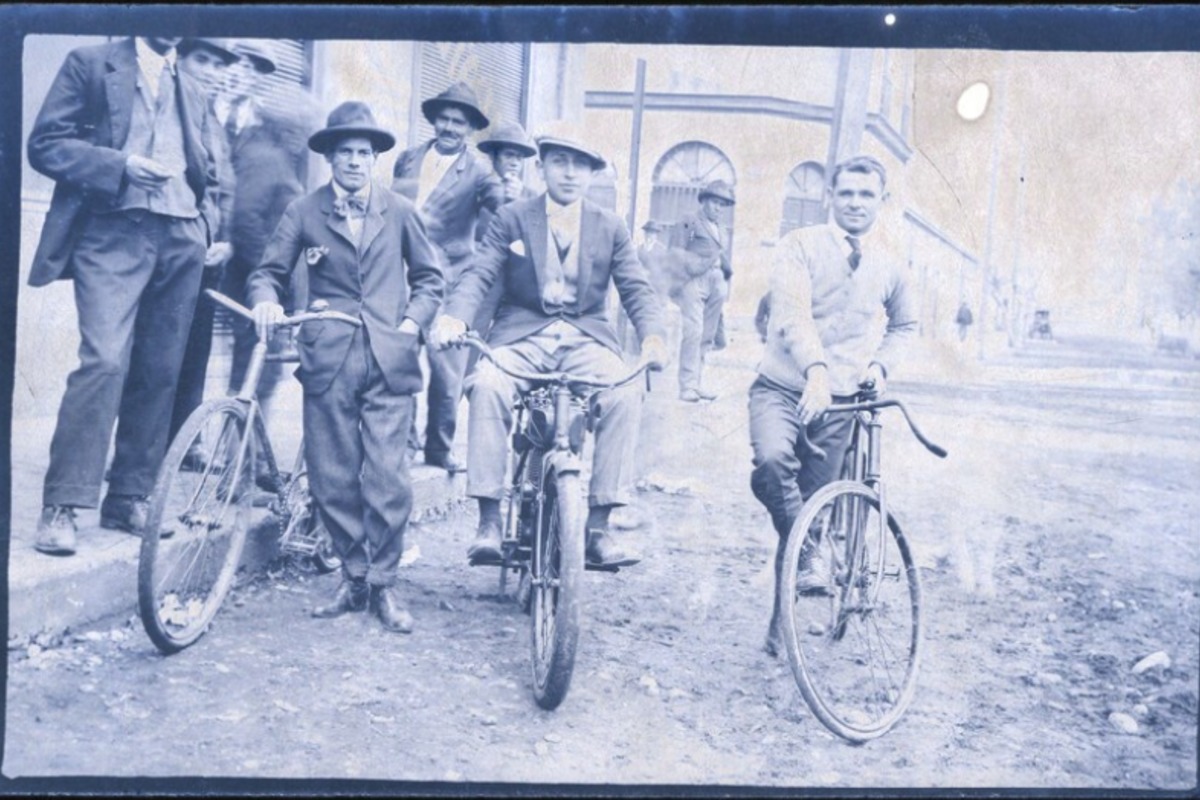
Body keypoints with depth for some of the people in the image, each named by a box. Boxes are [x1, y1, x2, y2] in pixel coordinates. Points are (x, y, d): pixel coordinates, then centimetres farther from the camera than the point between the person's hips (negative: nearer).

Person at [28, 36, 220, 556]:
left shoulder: (192, 93, 22)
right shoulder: (90, 64, 9)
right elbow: (45, 144, 0)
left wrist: (212, 231, 7)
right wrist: (121, 166, -13)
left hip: (180, 238, 5)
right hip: (113, 232, -4)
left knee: (158, 373, 1)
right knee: (104, 361, -17)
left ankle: (128, 498, 10)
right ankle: (62, 505, -12)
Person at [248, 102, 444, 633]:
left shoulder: (399, 211, 10)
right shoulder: (304, 212, 8)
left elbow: (429, 276, 17)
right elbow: (268, 271, 7)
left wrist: (413, 321, 2)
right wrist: (266, 301, -14)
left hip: (388, 361, 0)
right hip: (328, 361, 1)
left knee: (387, 478, -6)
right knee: (332, 479, 2)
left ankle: (384, 583, 7)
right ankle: (354, 575, 19)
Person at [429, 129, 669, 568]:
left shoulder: (610, 227, 13)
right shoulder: (511, 219, 10)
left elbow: (636, 288, 5)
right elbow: (479, 275, -2)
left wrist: (653, 336, -16)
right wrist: (454, 317, -24)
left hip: (586, 337, 1)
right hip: (523, 334, -1)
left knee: (626, 393, -30)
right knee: (487, 384, -33)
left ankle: (598, 526, -24)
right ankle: (489, 520, -26)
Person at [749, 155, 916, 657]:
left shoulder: (890, 267, 8)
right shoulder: (801, 246, -5)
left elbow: (905, 325, 27)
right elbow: (792, 314, -20)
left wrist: (880, 363, 6)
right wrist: (817, 369, -38)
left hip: (839, 400, 3)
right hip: (783, 387, -3)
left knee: (810, 506, 4)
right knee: (772, 463, -34)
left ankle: (781, 622, 18)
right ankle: (808, 558, -10)